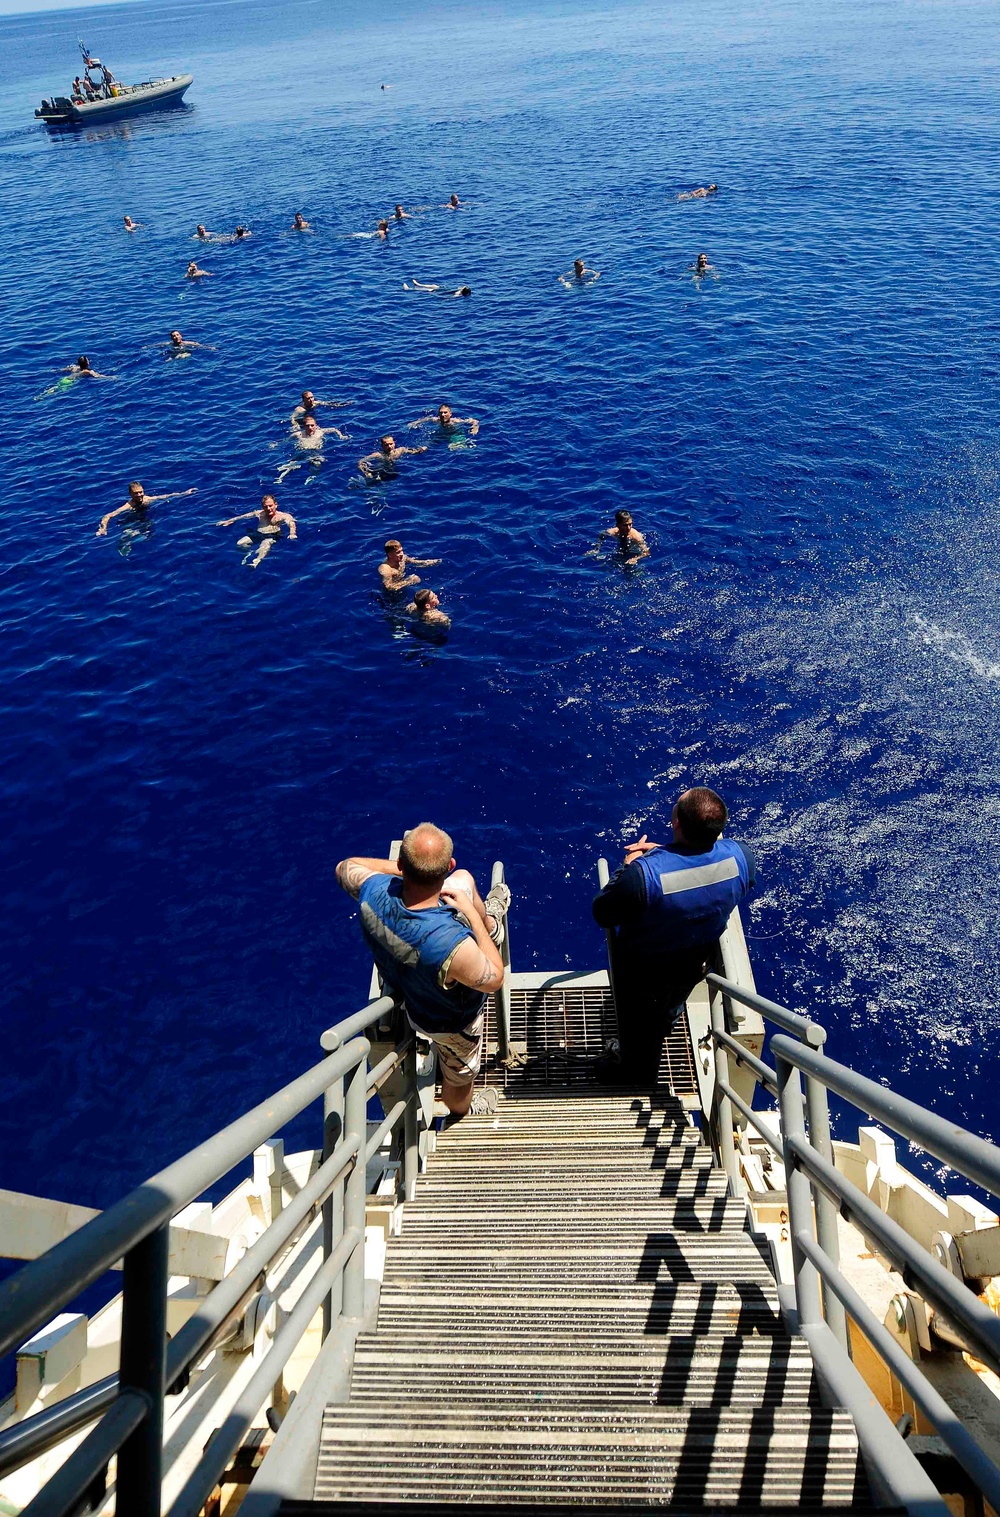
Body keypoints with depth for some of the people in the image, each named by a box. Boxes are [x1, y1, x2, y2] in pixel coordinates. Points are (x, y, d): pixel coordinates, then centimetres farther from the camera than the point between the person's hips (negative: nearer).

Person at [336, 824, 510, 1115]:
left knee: (464, 879, 14)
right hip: (451, 1021, -5)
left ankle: (491, 926, 46)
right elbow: (494, 979, -26)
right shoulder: (453, 946, -49)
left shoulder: (374, 890, -36)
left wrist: (404, 869, -14)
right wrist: (473, 915, -21)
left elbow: (345, 866, -10)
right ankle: (462, 1114, 65)